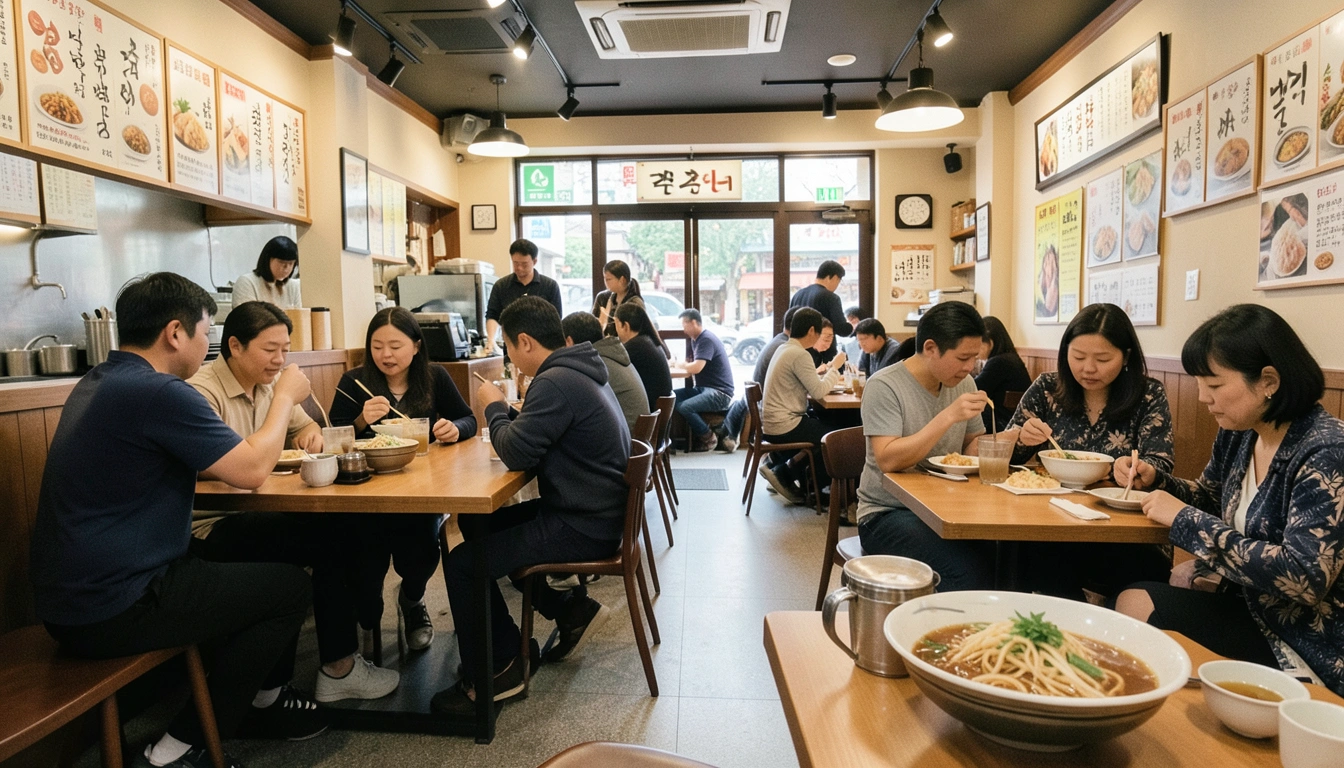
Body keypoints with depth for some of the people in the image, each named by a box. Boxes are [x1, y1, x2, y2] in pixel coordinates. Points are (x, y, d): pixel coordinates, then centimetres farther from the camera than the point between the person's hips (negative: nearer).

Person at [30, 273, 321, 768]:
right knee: (292, 587, -1)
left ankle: (262, 696, 33)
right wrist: (285, 397, -5)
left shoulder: (98, 382, 9)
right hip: (111, 609, -10)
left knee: (252, 560, 20)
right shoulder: (158, 392, -22)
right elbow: (252, 471, -18)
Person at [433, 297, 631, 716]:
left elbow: (516, 453, -22)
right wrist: (508, 413, 5)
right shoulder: (580, 371, 10)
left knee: (462, 562, -9)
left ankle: (497, 672, 9)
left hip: (583, 527, -11)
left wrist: (494, 406, -6)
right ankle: (571, 609, 22)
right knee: (479, 526, 20)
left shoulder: (556, 382, -22)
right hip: (595, 511, 11)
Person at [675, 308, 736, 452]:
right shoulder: (695, 339, 15)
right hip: (703, 388, 10)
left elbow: (696, 368, -27)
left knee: (683, 407, -27)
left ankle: (708, 437, -5)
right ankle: (695, 434, 1)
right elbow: (690, 364, 12)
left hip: (719, 392, -10)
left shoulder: (706, 339, -16)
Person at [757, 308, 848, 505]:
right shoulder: (800, 354, -18)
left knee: (824, 424, 22)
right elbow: (818, 391, -18)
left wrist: (827, 371, 7)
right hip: (784, 426, -10)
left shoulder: (784, 349, 12)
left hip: (772, 422, 10)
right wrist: (835, 368, -5)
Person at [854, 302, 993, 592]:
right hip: (887, 514, -6)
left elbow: (973, 445, 18)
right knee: (970, 570, -29)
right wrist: (948, 417, -27)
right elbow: (888, 460, -23)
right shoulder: (884, 386, -14)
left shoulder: (964, 383, 8)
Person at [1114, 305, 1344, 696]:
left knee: (1138, 605, -18)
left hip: (1307, 650, -7)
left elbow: (1304, 579, -29)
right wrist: (1155, 480, -1)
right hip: (1251, 609, 7)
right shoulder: (1238, 433, 1)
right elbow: (1211, 496, 20)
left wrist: (1185, 519, -24)